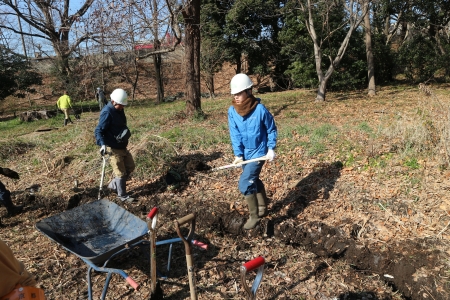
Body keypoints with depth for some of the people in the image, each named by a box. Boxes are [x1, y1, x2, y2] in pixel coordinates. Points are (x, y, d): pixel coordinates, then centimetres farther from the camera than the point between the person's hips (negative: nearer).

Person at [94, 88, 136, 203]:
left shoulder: (119, 110, 8)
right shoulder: (107, 113, -20)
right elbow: (98, 130, -24)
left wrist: (126, 131, 4)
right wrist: (102, 144, -37)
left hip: (122, 146, 9)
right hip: (113, 148, -9)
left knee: (130, 167, 18)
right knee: (120, 172, 1)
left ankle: (113, 185, 34)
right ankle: (122, 195, 18)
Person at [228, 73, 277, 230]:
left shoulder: (260, 109, -19)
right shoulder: (232, 111, -8)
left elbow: (272, 129, -5)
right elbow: (235, 134, -8)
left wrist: (271, 149, -9)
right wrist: (238, 154, -15)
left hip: (258, 152, -5)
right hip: (244, 153, 6)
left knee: (244, 184, -12)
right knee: (253, 180, 20)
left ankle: (254, 215, 8)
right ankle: (263, 207, 43)